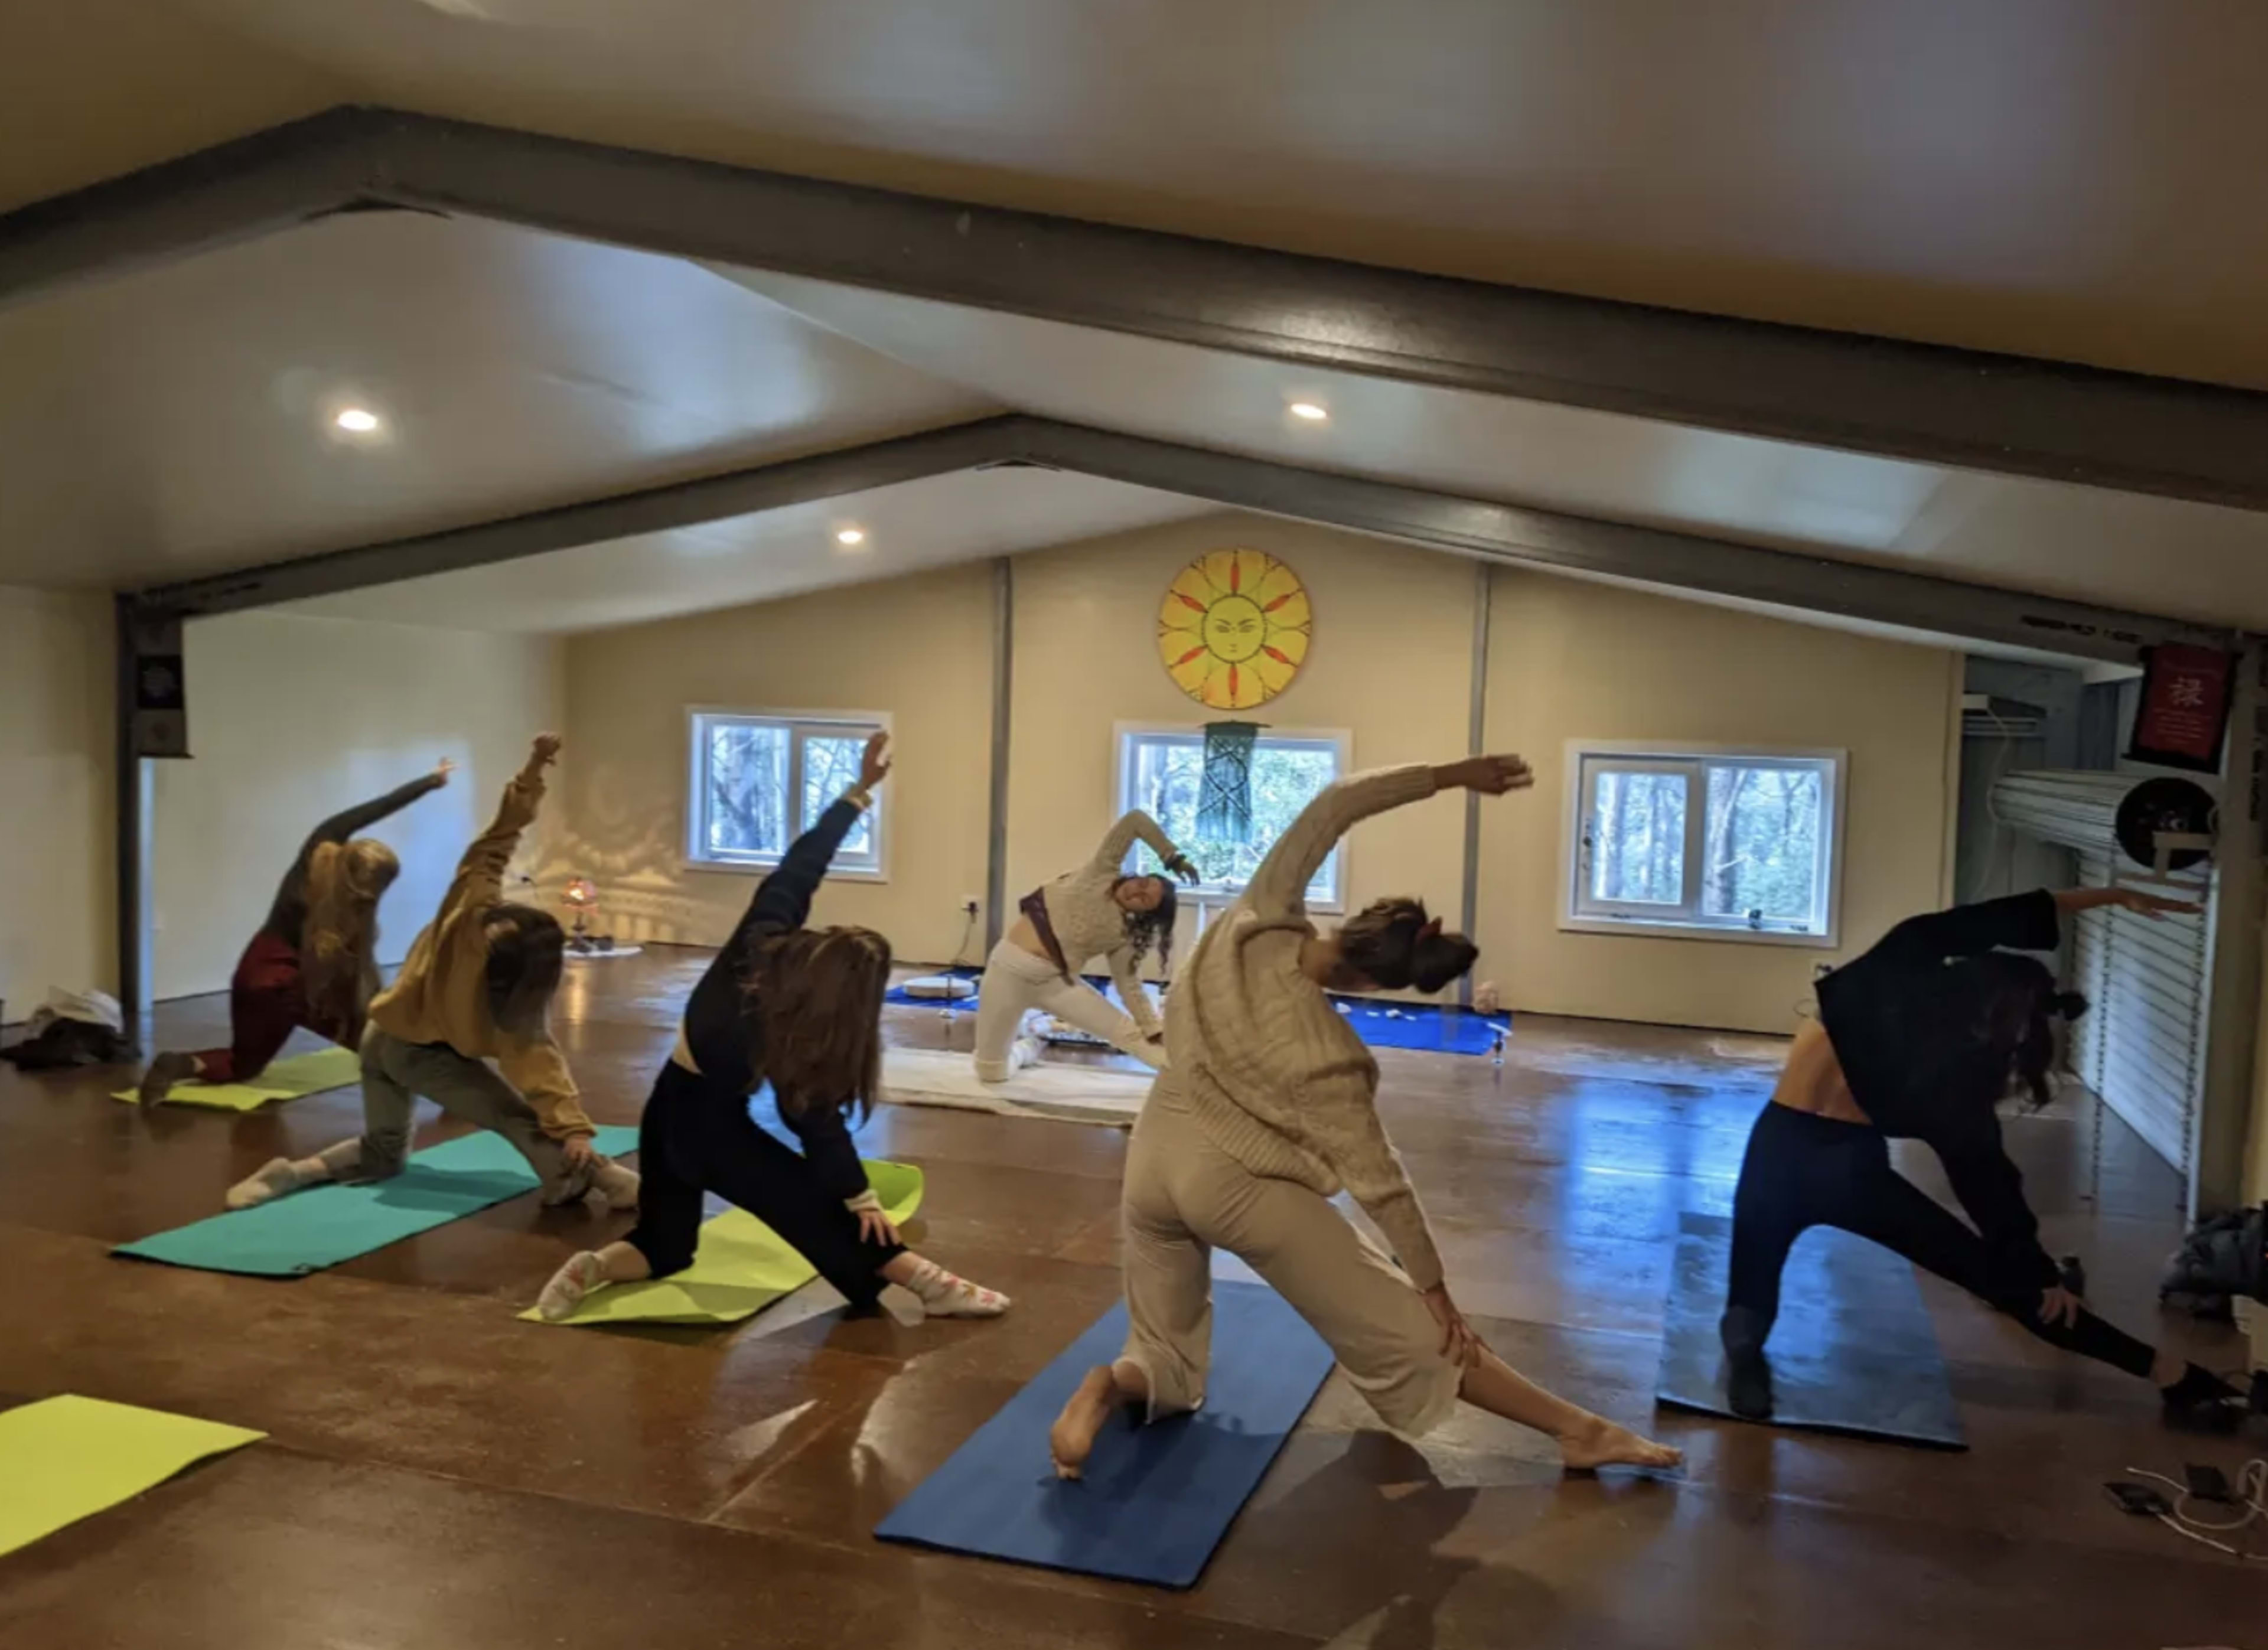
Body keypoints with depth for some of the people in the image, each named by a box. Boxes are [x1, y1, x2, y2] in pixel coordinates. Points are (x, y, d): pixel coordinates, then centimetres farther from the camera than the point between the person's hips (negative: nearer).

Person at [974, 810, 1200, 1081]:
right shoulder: (1102, 872, -3)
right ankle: (1027, 1048, 34)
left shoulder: (1125, 936, -1)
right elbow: (1136, 819, -5)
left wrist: (1155, 1031, -7)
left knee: (1127, 1032, -14)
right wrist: (1172, 857, 0)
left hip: (1055, 981, 1)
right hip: (1010, 968, -1)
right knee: (991, 1071, 4)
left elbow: (1131, 987, 1)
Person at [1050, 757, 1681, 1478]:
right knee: (1407, 1332, 5)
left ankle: (1111, 1387, -14)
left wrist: (1448, 775, -5)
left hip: (1153, 1159, 5)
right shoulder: (1330, 1058, -21)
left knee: (1166, 1352, 20)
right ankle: (1583, 1430, 6)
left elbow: (1330, 807, -8)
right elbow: (1378, 1180, -14)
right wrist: (1432, 1284, -3)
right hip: (1240, 1183, -5)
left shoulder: (1256, 924, -15)